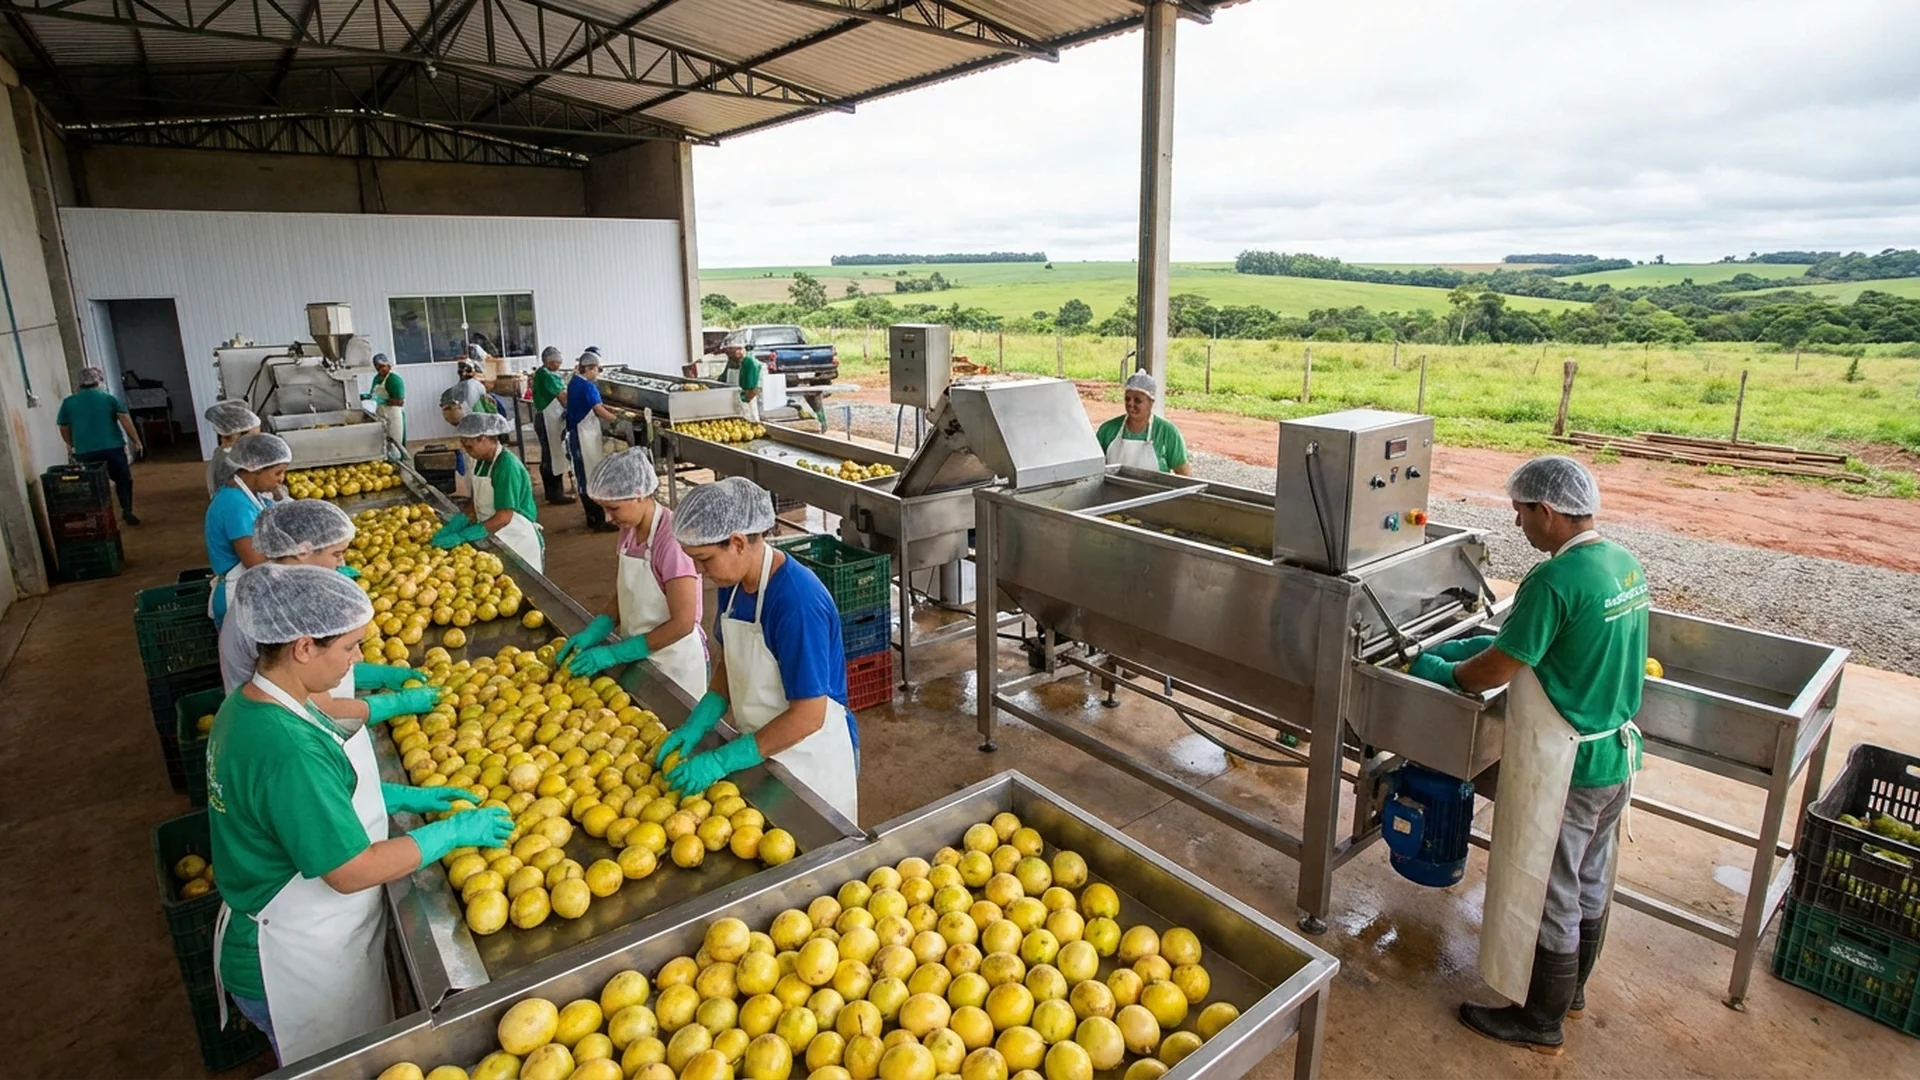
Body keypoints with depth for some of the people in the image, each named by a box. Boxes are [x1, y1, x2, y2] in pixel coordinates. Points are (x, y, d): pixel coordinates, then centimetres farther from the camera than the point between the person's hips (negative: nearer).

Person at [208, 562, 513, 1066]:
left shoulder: (250, 703, -5)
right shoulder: (287, 749, -35)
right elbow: (352, 871, -28)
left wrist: (404, 797, 1)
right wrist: (452, 832, -18)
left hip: (294, 941, 8)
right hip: (297, 970, -8)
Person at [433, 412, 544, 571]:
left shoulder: (507, 465, -21)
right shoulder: (482, 462, 4)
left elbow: (503, 517, -25)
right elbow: (476, 505, 8)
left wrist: (461, 536, -25)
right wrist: (453, 526, -8)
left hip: (517, 542, -7)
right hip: (493, 540, 7)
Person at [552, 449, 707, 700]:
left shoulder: (672, 538, -25)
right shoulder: (629, 530, 0)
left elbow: (682, 623, -24)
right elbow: (624, 595, 10)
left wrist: (615, 653, -21)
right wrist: (592, 633, -6)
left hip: (674, 663, -7)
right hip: (639, 658, 7)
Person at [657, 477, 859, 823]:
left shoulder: (797, 601, -29)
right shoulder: (734, 583, -4)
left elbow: (808, 716, -27)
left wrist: (721, 761, -25)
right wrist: (694, 726, -5)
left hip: (812, 758, -7)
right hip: (762, 749, 7)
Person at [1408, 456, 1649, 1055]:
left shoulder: (1554, 580, -26)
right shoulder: (1625, 564, 2)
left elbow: (1496, 669, -20)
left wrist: (1441, 671, -2)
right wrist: (1466, 647, 10)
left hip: (1563, 768, -9)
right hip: (1617, 756, 9)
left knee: (1547, 893, 9)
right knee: (1590, 881, 25)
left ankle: (1539, 1019, 27)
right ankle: (1571, 987, 45)